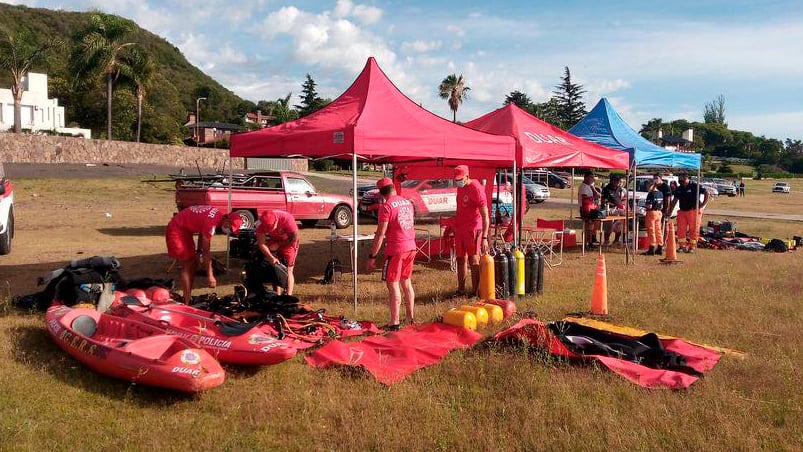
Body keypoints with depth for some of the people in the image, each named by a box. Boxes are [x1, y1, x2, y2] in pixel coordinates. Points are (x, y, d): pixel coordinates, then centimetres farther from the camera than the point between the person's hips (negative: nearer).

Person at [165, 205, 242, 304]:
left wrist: (198, 251, 4)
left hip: (185, 230, 10)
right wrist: (210, 276, -22)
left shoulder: (219, 215, -3)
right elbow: (206, 251, -26)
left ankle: (189, 297, 19)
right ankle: (186, 303, -10)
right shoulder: (211, 222, -30)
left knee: (194, 263, 11)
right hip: (176, 230, -10)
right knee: (187, 266, -11)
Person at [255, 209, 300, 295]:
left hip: (287, 242, -4)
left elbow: (294, 238, -23)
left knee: (287, 270, -9)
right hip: (273, 242, 4)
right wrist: (271, 257, -34)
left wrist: (277, 245, -18)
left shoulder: (287, 218, -36)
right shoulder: (261, 224, -26)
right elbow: (261, 244, -21)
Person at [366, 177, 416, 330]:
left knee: (392, 285, 0)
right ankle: (410, 318, 24)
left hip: (395, 249, -7)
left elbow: (380, 234, -16)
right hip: (411, 247, 7)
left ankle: (395, 323, 1)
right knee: (406, 282, 17)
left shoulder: (386, 206, -13)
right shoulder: (408, 203, 8)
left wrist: (372, 256, -12)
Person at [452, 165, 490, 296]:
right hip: (459, 228, 8)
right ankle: (461, 290, 24)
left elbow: (485, 216, -19)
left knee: (473, 260, -3)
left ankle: (475, 291, 5)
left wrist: (484, 238, -24)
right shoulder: (460, 187, 10)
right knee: (461, 259, 13)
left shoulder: (476, 189, -16)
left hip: (472, 229, -8)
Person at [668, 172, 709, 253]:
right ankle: (682, 246, 12)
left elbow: (706, 193, -5)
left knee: (693, 230, -1)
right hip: (682, 211, 5)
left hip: (694, 211, -5)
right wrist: (669, 212, 11)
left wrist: (703, 205, -8)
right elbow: (674, 201, 15)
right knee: (680, 230, 2)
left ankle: (692, 247, 6)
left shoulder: (695, 186, -7)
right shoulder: (679, 189, 11)